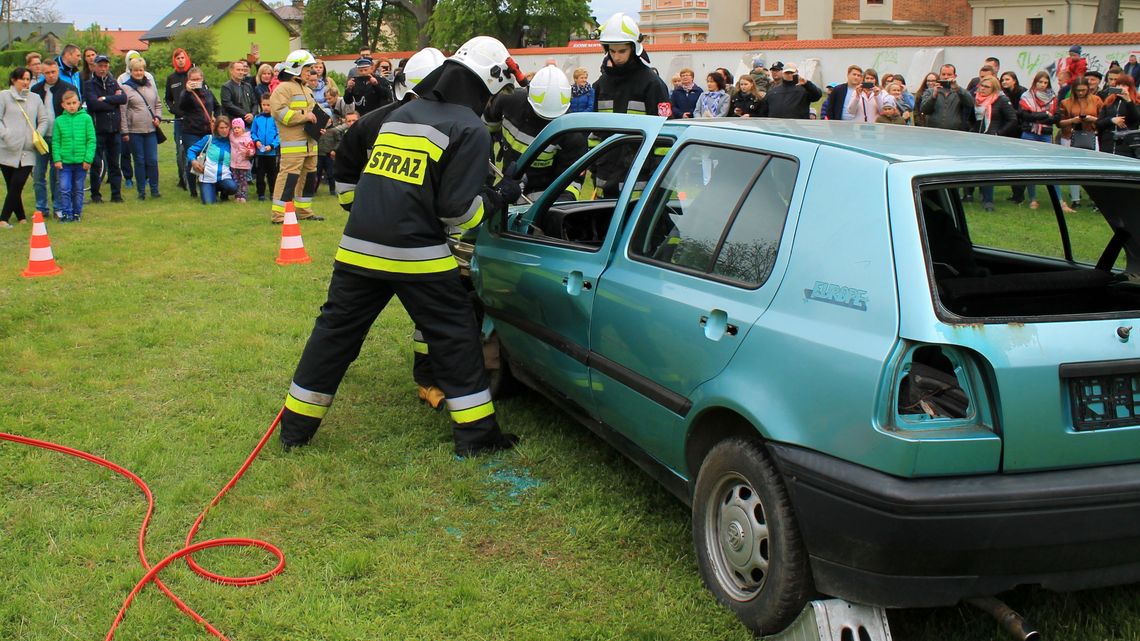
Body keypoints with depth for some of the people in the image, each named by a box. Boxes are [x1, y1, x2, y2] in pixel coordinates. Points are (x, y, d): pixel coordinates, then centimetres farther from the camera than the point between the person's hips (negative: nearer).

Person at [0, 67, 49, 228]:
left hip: (28, 151, 1)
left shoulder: (35, 98, 14)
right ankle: (21, 217, 10)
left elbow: (44, 119, 13)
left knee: (17, 185, -8)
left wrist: (38, 135, -3)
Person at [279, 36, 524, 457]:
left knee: (334, 333, 13)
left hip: (359, 248, 6)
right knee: (455, 339, 7)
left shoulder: (399, 115, 17)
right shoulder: (470, 129, -3)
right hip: (416, 255, -6)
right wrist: (499, 197, 7)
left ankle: (295, 429, 22)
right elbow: (459, 211, -8)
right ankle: (476, 434, 11)